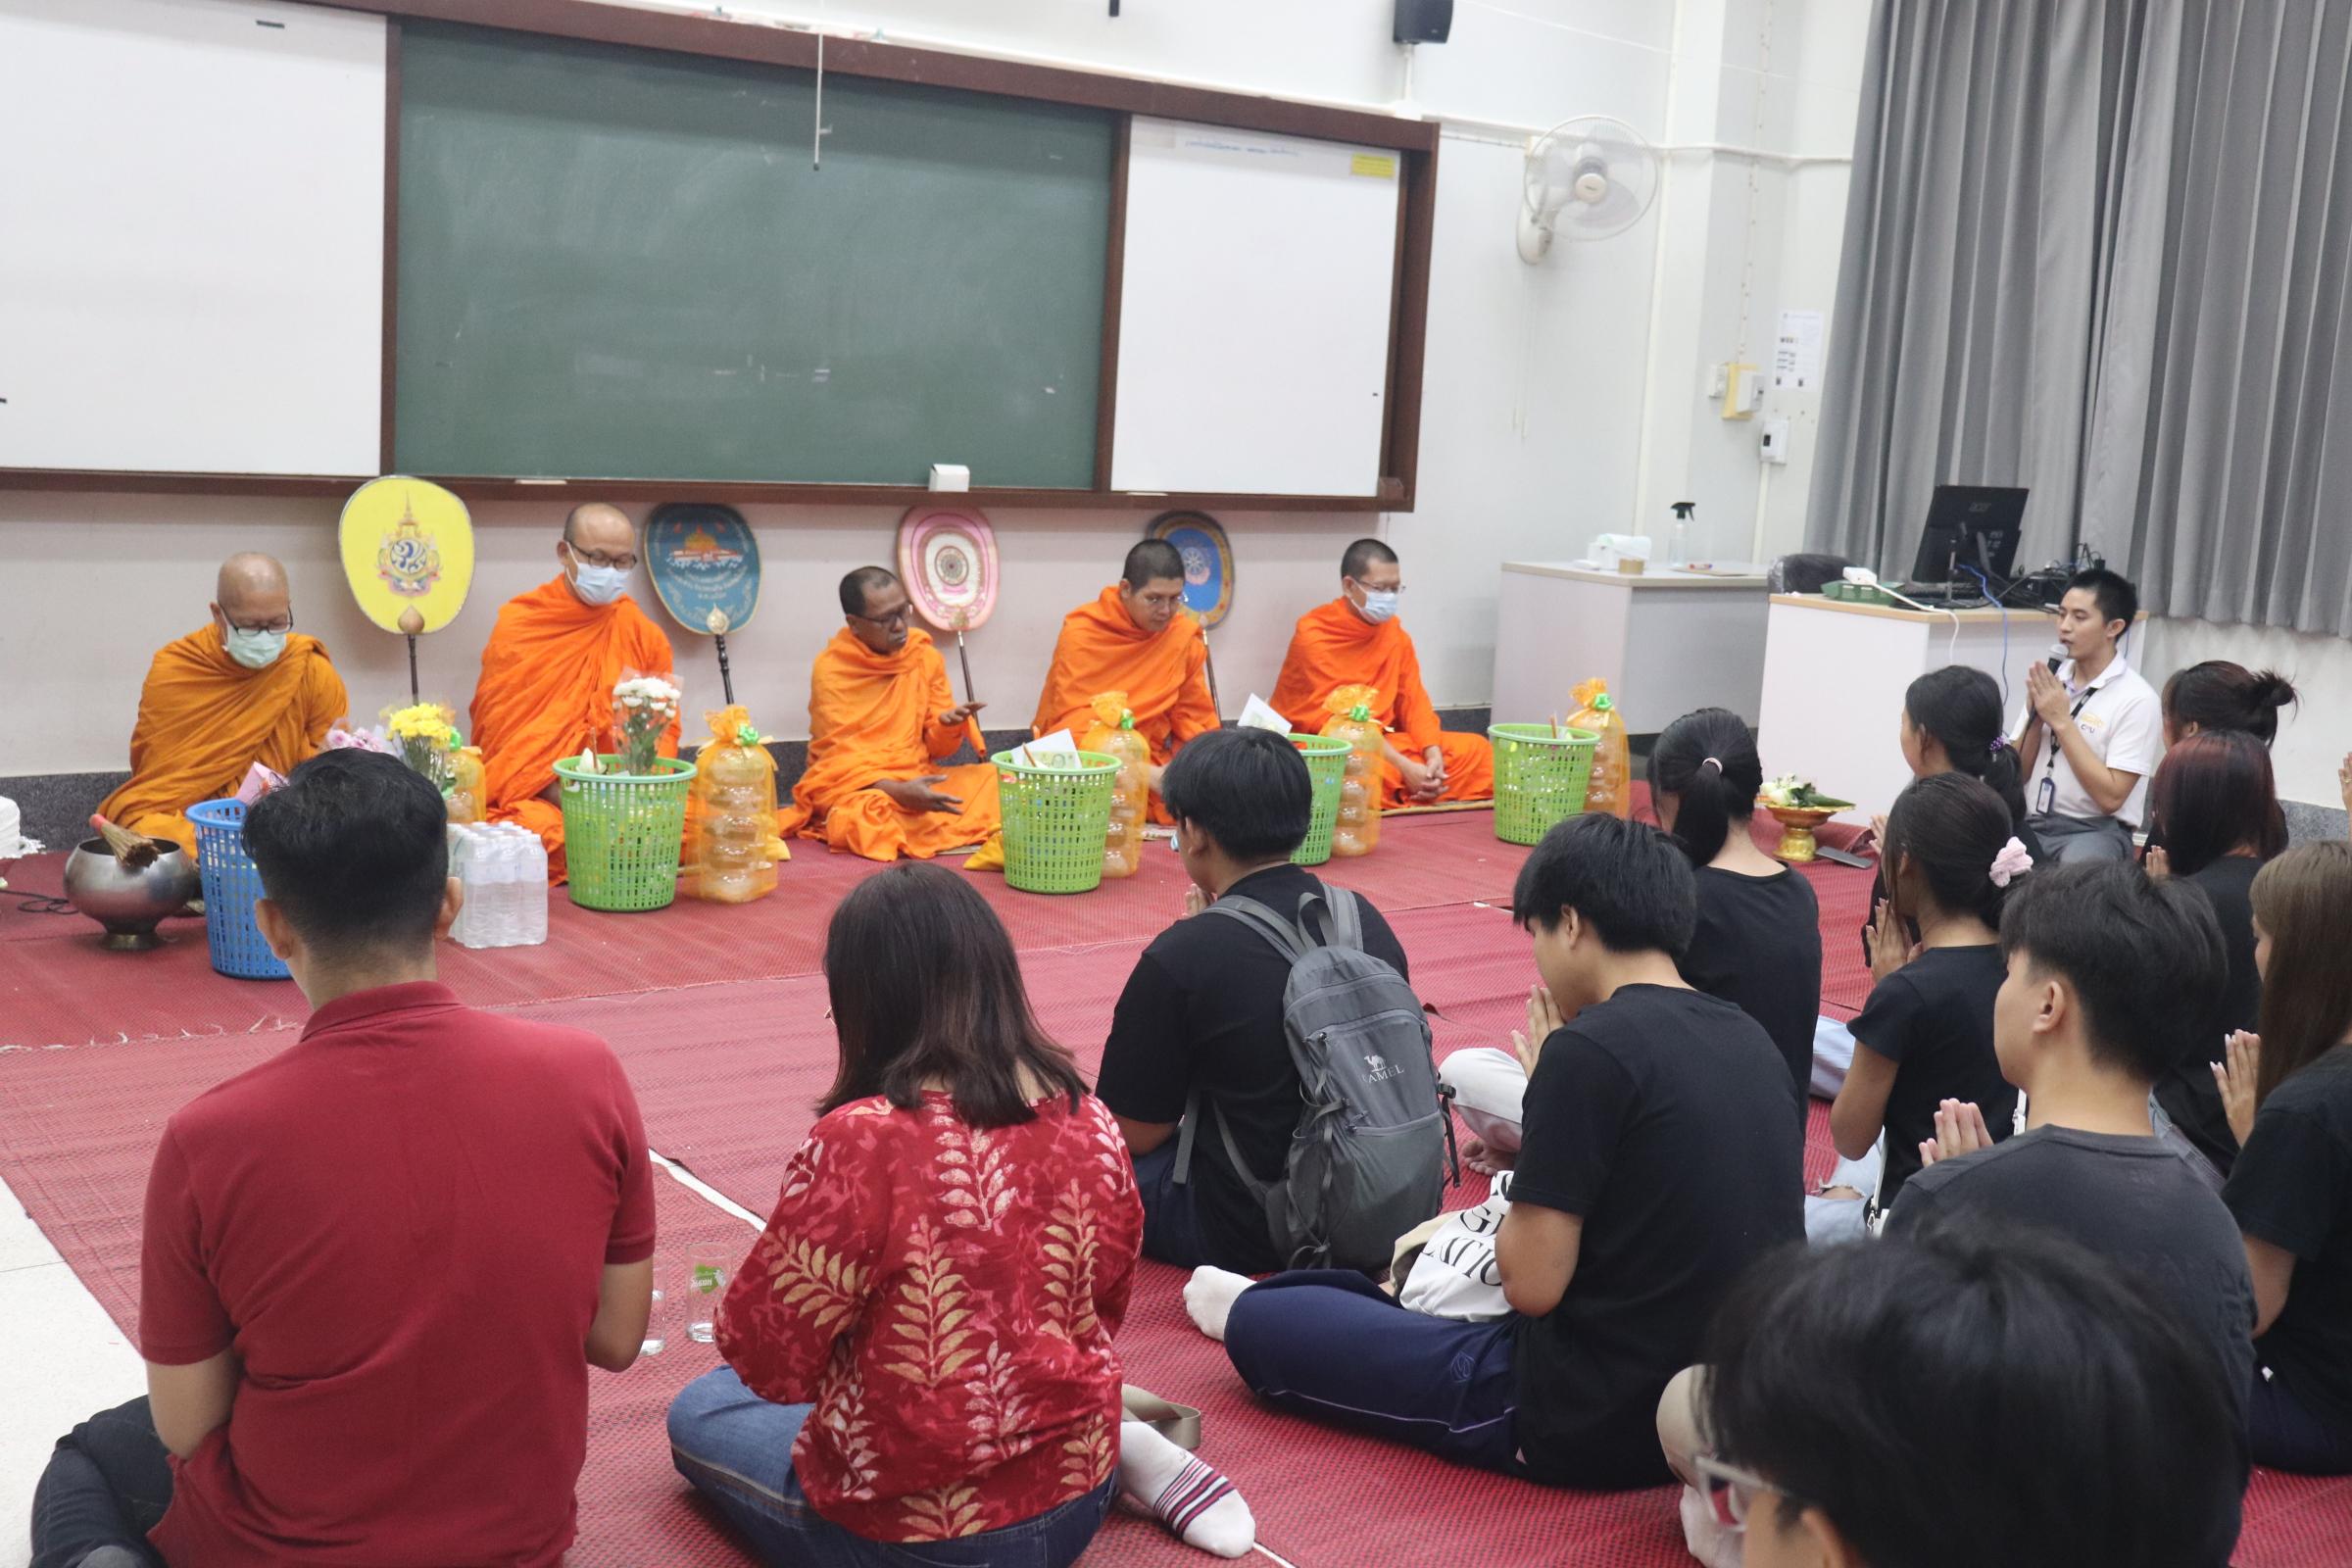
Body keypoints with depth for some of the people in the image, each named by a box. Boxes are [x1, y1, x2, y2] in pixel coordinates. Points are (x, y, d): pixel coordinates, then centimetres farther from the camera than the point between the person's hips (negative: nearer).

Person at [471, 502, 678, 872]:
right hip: (532, 799, -3)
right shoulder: (517, 626, 2)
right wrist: (557, 791, -14)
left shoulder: (645, 635, 10)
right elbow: (494, 724, 0)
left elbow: (666, 729, 13)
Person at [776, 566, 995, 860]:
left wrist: (949, 725, -17)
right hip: (853, 784, -3)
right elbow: (840, 759, -13)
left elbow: (935, 745, 7)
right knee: (866, 811, -38)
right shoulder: (831, 670, -10)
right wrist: (897, 791, -29)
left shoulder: (926, 655, 3)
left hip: (917, 779, 3)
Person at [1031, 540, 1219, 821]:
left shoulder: (1185, 634, -1)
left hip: (1152, 761, 4)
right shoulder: (1081, 634, -10)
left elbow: (1193, 716, 7)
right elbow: (1075, 724, -14)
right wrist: (1144, 773, -26)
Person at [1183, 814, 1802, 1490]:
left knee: (1264, 1323, 10)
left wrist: (1543, 1090, -6)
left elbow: (1532, 1285, -17)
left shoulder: (1588, 1047, -19)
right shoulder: (1750, 1037, 4)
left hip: (1599, 1424, -8)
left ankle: (1248, 1308, 40)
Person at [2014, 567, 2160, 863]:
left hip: (2096, 831, -5)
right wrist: (2035, 716, -5)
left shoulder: (2138, 699, -7)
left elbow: (2110, 797, -14)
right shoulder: (2051, 680, 10)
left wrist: (2061, 721, -13)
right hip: (2033, 823, 5)